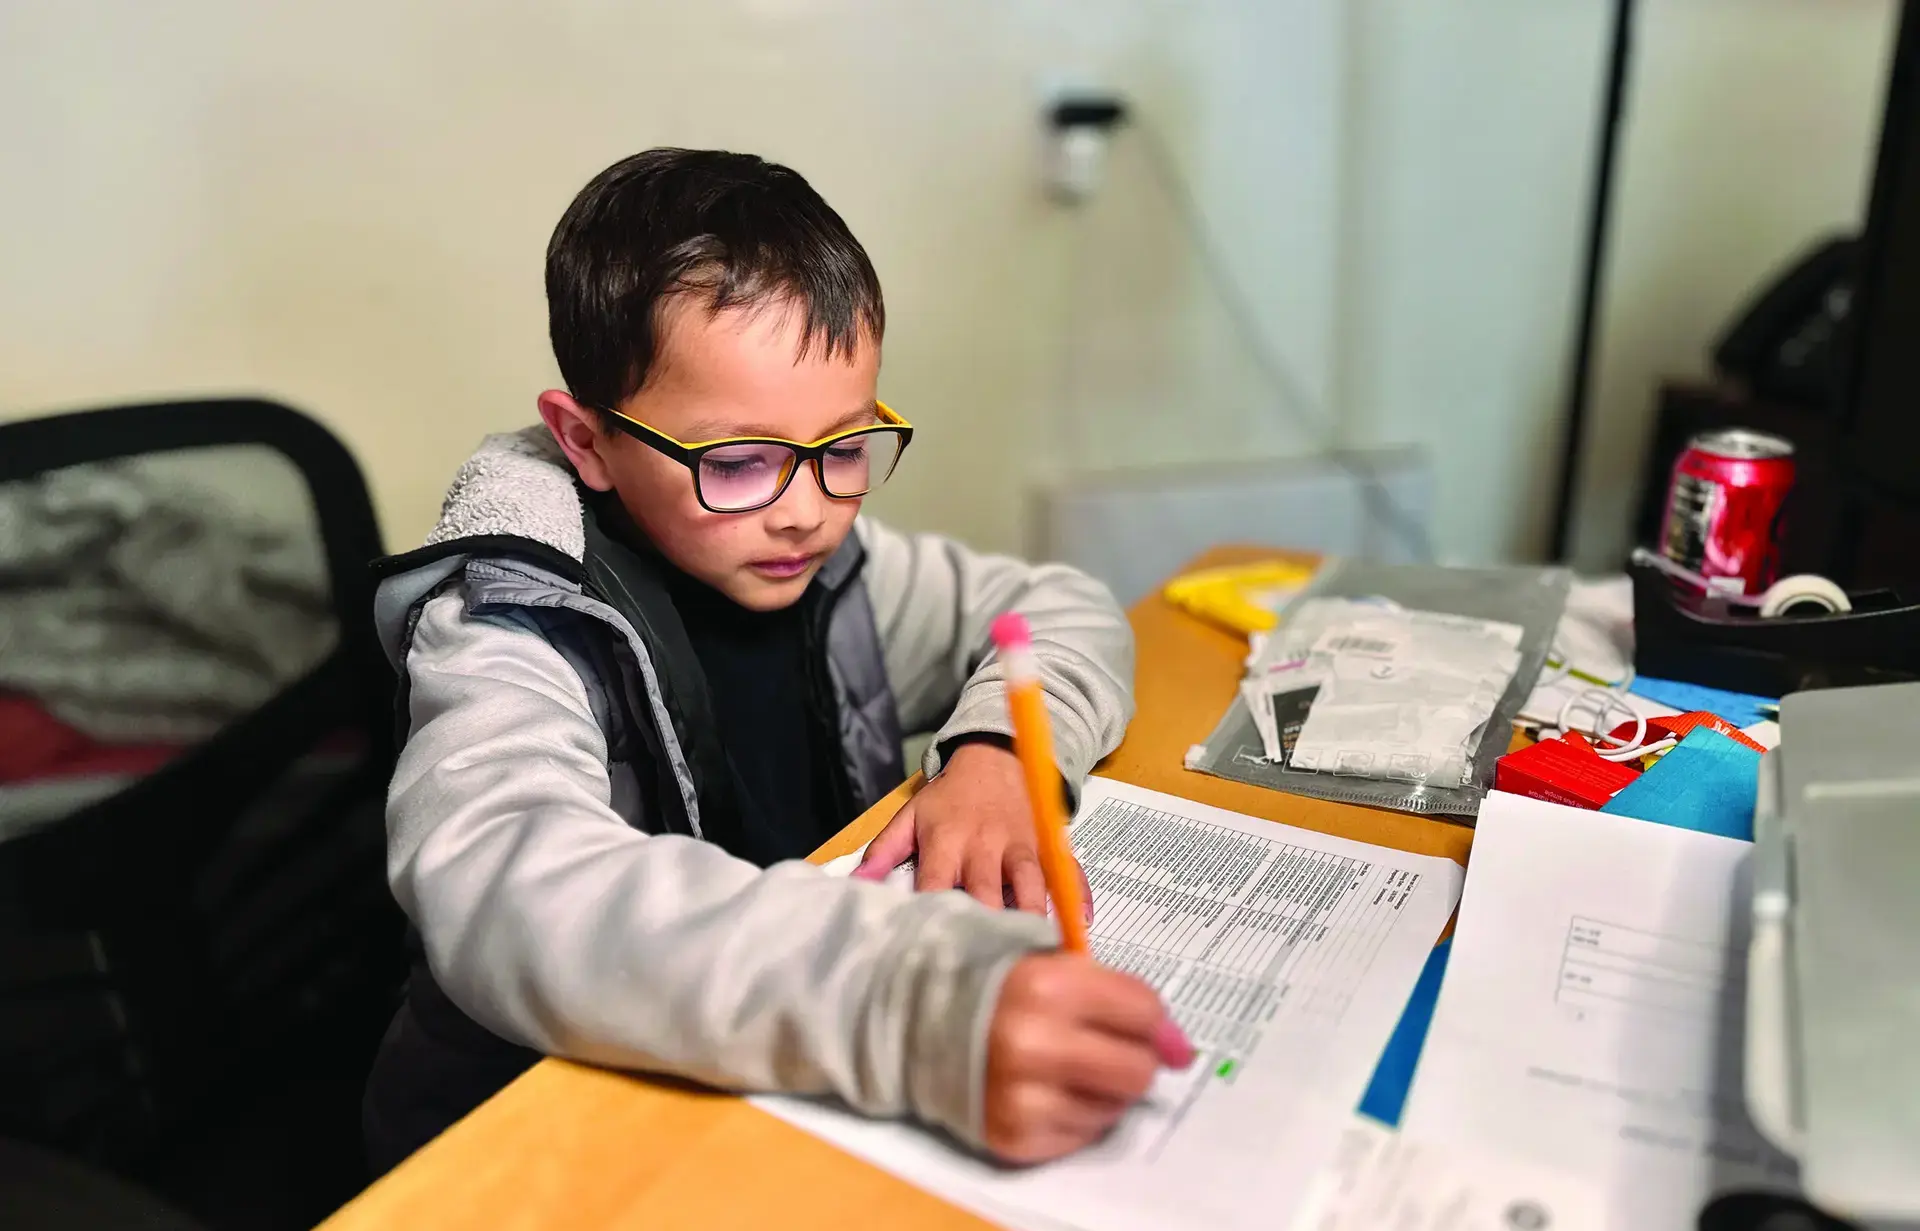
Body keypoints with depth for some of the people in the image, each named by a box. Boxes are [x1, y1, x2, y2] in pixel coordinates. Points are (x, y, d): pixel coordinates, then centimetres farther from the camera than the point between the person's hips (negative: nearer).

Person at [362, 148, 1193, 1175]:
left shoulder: (820, 564, -2)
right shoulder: (513, 626, -18)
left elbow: (1066, 610, 9)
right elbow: (506, 890, -37)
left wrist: (994, 750, -12)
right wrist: (923, 1003, -50)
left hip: (813, 1097, 5)